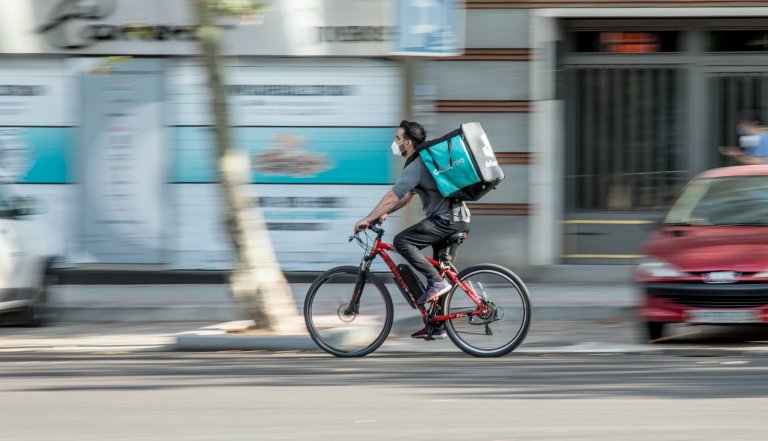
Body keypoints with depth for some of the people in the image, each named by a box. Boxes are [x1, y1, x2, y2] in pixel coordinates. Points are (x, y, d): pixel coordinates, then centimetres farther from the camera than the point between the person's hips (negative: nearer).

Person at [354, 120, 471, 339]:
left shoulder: (416, 166, -14)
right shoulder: (422, 161, 19)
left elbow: (393, 197, -16)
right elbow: (407, 196, 26)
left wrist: (368, 219, -10)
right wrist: (383, 214, 20)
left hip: (445, 220, -10)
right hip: (458, 221, 10)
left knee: (402, 241, -16)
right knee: (443, 272, 14)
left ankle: (436, 282, -17)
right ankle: (436, 326, 18)